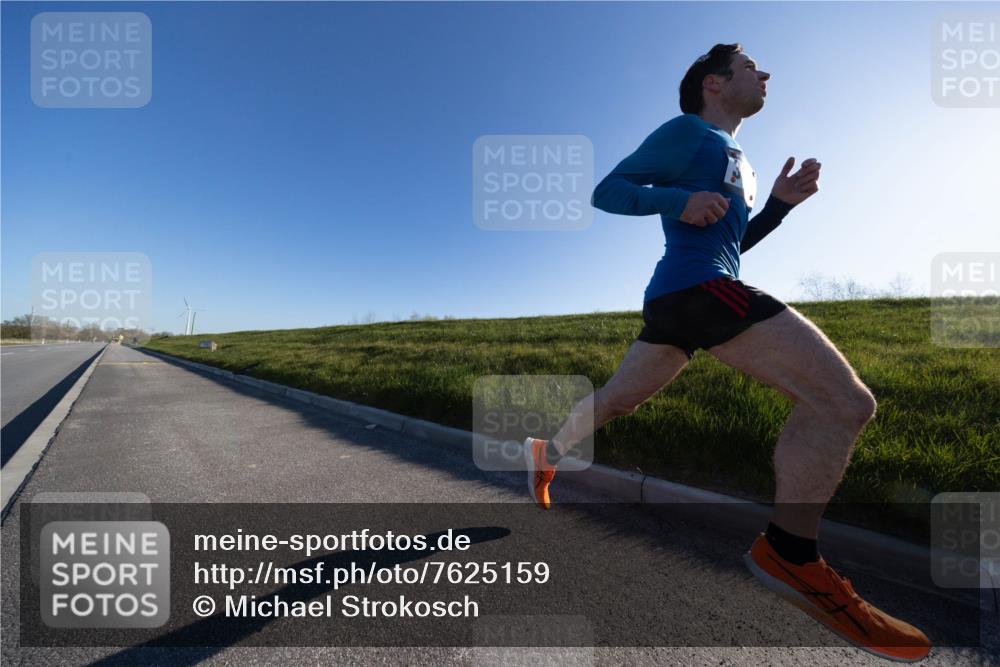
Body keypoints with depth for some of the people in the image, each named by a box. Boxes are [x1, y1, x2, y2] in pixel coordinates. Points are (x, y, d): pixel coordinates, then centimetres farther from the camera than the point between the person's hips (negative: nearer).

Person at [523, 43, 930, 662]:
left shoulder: (739, 161, 30)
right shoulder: (686, 131, 4)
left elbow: (729, 242, 31)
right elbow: (606, 191, -1)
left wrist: (781, 203, 17)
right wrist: (680, 199, -15)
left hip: (678, 298, 10)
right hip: (694, 287, -10)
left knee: (619, 399, 18)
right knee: (846, 400, -14)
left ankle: (547, 454, 34)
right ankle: (789, 552, -6)